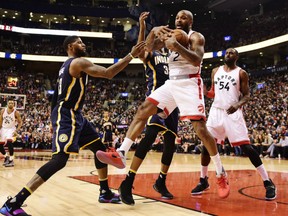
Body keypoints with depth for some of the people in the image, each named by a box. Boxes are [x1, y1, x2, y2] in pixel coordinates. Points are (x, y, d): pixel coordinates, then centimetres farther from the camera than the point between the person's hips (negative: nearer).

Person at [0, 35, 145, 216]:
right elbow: (108, 73, -20)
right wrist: (131, 56, -16)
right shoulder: (79, 62, -11)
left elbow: (59, 93, 24)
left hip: (74, 115, 11)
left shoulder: (68, 65, 20)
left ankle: (105, 192, 25)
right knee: (60, 160, -21)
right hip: (66, 115, -11)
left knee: (100, 148, 14)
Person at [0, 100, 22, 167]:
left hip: (11, 129, -4)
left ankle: (11, 160, -15)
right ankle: (6, 156, 30)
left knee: (9, 142, -27)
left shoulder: (16, 112, -14)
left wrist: (16, 131, -21)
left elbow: (20, 122, -9)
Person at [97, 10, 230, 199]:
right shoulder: (171, 33, 17)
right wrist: (153, 32, -12)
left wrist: (176, 45, -32)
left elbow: (197, 60, -21)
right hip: (172, 83, 6)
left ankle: (221, 174, 1)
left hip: (189, 84, -6)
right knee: (143, 110, -8)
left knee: (200, 129, -14)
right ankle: (121, 155, -11)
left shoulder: (196, 37, -2)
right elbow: (148, 48, 7)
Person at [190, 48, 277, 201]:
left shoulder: (241, 73, 2)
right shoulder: (215, 71, 14)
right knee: (206, 145, -1)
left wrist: (238, 105, -22)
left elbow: (247, 95, -1)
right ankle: (203, 181, 15)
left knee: (246, 147, -9)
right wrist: (205, 92, -4)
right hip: (216, 111, 4)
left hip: (233, 113, -4)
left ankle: (268, 182, -1)